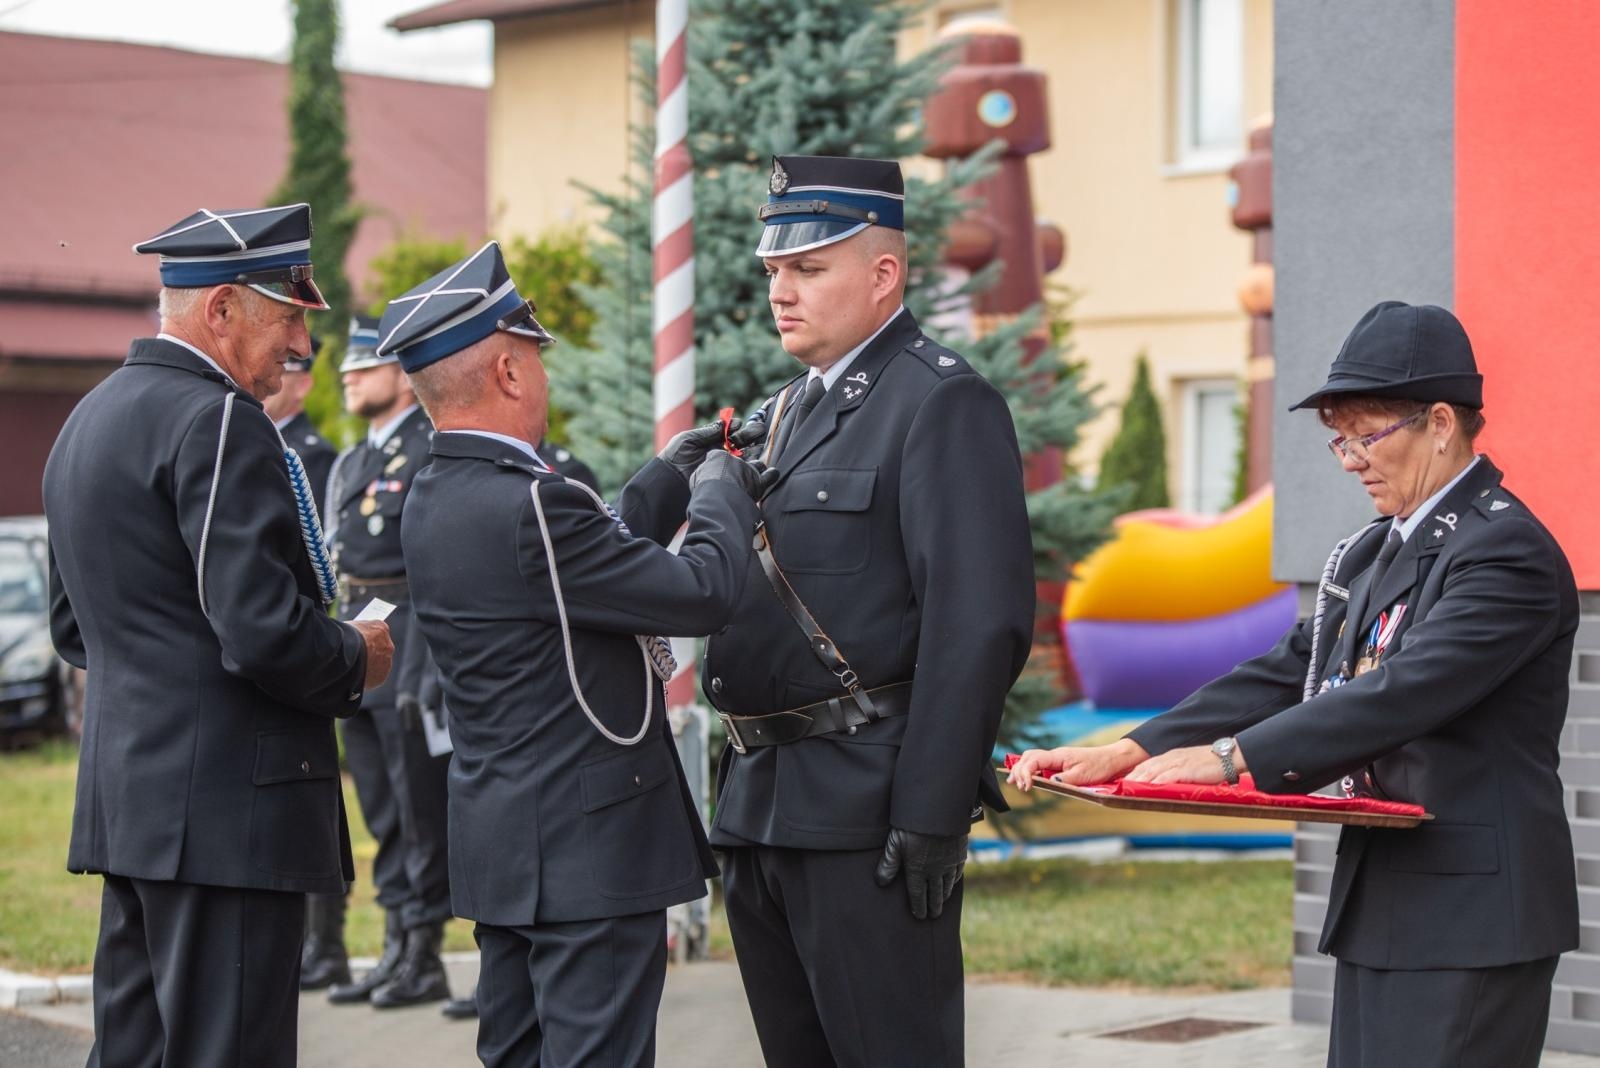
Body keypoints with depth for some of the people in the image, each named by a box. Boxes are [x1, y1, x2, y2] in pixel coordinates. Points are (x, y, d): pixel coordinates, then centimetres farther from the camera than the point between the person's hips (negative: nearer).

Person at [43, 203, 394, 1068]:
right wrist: (356, 659, -4)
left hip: (127, 797, 10)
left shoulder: (87, 420, 16)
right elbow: (264, 631, -22)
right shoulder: (216, 420, -15)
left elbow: (72, 628, 23)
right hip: (228, 803, -10)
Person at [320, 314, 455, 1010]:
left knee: (421, 808, -5)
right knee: (382, 813, 10)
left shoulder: (437, 453, -7)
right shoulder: (348, 465, 19)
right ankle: (397, 947, 15)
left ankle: (424, 958, -1)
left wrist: (430, 670, -19)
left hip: (414, 640, -8)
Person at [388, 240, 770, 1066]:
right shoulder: (526, 505, -23)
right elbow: (703, 593, -18)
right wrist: (721, 493, -1)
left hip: (502, 842, 10)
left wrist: (668, 480, 19)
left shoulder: (435, 501, 7)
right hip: (589, 848, -10)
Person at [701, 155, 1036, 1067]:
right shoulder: (792, 411, 18)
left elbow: (981, 624, -18)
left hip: (868, 811, -9)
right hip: (765, 810, 9)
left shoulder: (944, 404, -10)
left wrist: (931, 818, -21)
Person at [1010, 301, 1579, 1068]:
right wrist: (1127, 754, -2)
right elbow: (1284, 677, 11)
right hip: (1380, 909, 9)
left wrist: (1233, 758, -30)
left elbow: (1406, 691, -25)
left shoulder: (1511, 551, -13)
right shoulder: (1377, 551, 16)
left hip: (1471, 918, -9)